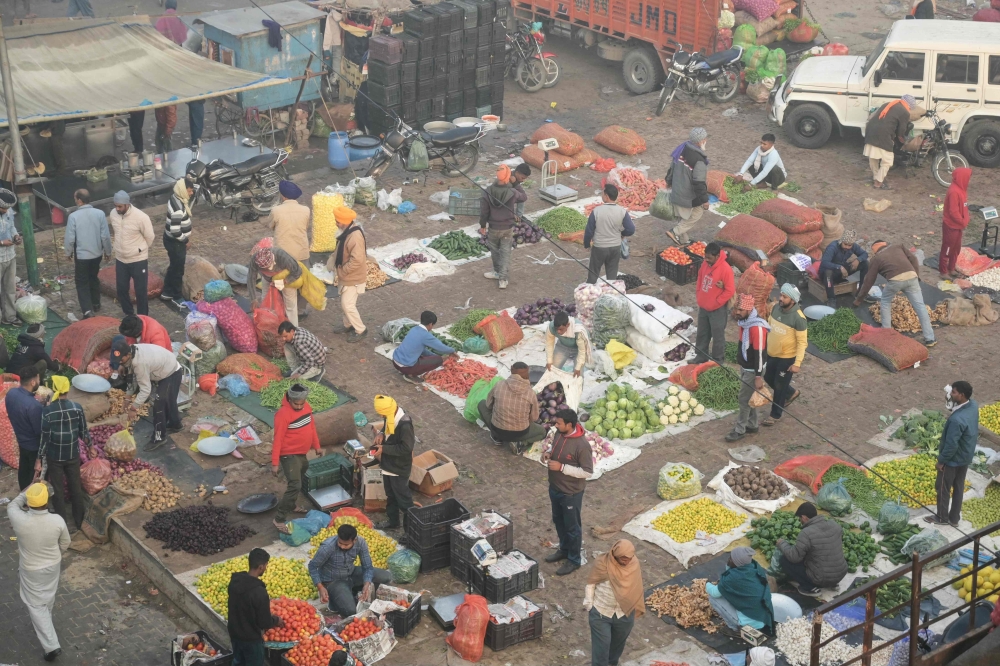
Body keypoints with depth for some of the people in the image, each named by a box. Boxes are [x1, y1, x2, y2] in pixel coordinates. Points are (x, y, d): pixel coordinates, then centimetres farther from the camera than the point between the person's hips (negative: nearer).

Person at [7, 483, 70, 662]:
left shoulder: (20, 520, -33)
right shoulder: (57, 521, -27)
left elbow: (12, 506, -6)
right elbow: (65, 544, -7)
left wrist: (27, 491, 3)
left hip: (31, 570, -3)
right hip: (53, 565, 3)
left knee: (36, 605, 14)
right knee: (48, 599, 29)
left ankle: (51, 646, 13)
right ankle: (44, 625, 56)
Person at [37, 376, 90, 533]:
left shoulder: (47, 410, -19)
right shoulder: (77, 407, -12)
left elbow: (44, 437, -14)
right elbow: (83, 432, -2)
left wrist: (39, 459, -5)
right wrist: (90, 445, 17)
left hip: (54, 456, -2)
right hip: (73, 455, 2)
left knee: (57, 489, 14)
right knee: (76, 487, 18)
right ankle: (79, 521, 30)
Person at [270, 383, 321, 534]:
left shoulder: (307, 407, -2)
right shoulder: (283, 414, -25)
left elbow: (311, 426, 13)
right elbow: (278, 439, -23)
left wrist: (316, 446, 20)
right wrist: (275, 463, -22)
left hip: (302, 453, 8)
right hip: (289, 455, -8)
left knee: (299, 482, 24)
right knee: (295, 485, -15)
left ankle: (291, 506, 45)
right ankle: (279, 519, -9)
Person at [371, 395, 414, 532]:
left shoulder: (404, 424, -30)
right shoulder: (389, 417, -4)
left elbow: (406, 448, -29)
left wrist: (384, 449, -26)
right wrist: (381, 434, -8)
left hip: (399, 469, -9)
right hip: (388, 465, 9)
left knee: (403, 497, 5)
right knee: (390, 495, 23)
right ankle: (393, 521, 40)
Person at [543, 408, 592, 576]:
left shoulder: (581, 445, -30)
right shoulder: (559, 434, -7)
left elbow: (588, 472, -24)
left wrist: (562, 467, -28)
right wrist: (548, 453, -8)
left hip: (571, 493, -8)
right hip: (555, 487, 8)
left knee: (572, 526, 10)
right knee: (558, 521, 25)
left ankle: (574, 560, 29)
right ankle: (564, 549, 47)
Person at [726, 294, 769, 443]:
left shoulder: (757, 327, -31)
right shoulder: (744, 320, -3)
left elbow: (760, 353, -27)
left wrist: (759, 376, -23)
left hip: (752, 369, -9)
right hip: (744, 366, 9)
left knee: (744, 399, 3)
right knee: (748, 397, 21)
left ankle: (740, 430, 17)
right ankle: (752, 424, 36)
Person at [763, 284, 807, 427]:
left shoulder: (798, 318, -26)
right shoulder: (775, 308, -8)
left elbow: (802, 342, -20)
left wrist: (797, 363, -22)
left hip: (787, 358, -7)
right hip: (771, 353, 7)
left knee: (780, 386, 8)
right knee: (768, 379, 23)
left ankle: (775, 415, 27)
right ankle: (791, 393, 49)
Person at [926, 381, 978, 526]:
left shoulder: (957, 419, -38)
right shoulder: (973, 405, -11)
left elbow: (951, 445, -28)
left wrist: (941, 460, -13)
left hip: (953, 459, -8)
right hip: (966, 456, 8)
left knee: (943, 488, 15)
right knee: (959, 487, 23)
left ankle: (942, 518, 33)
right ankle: (954, 518, 38)